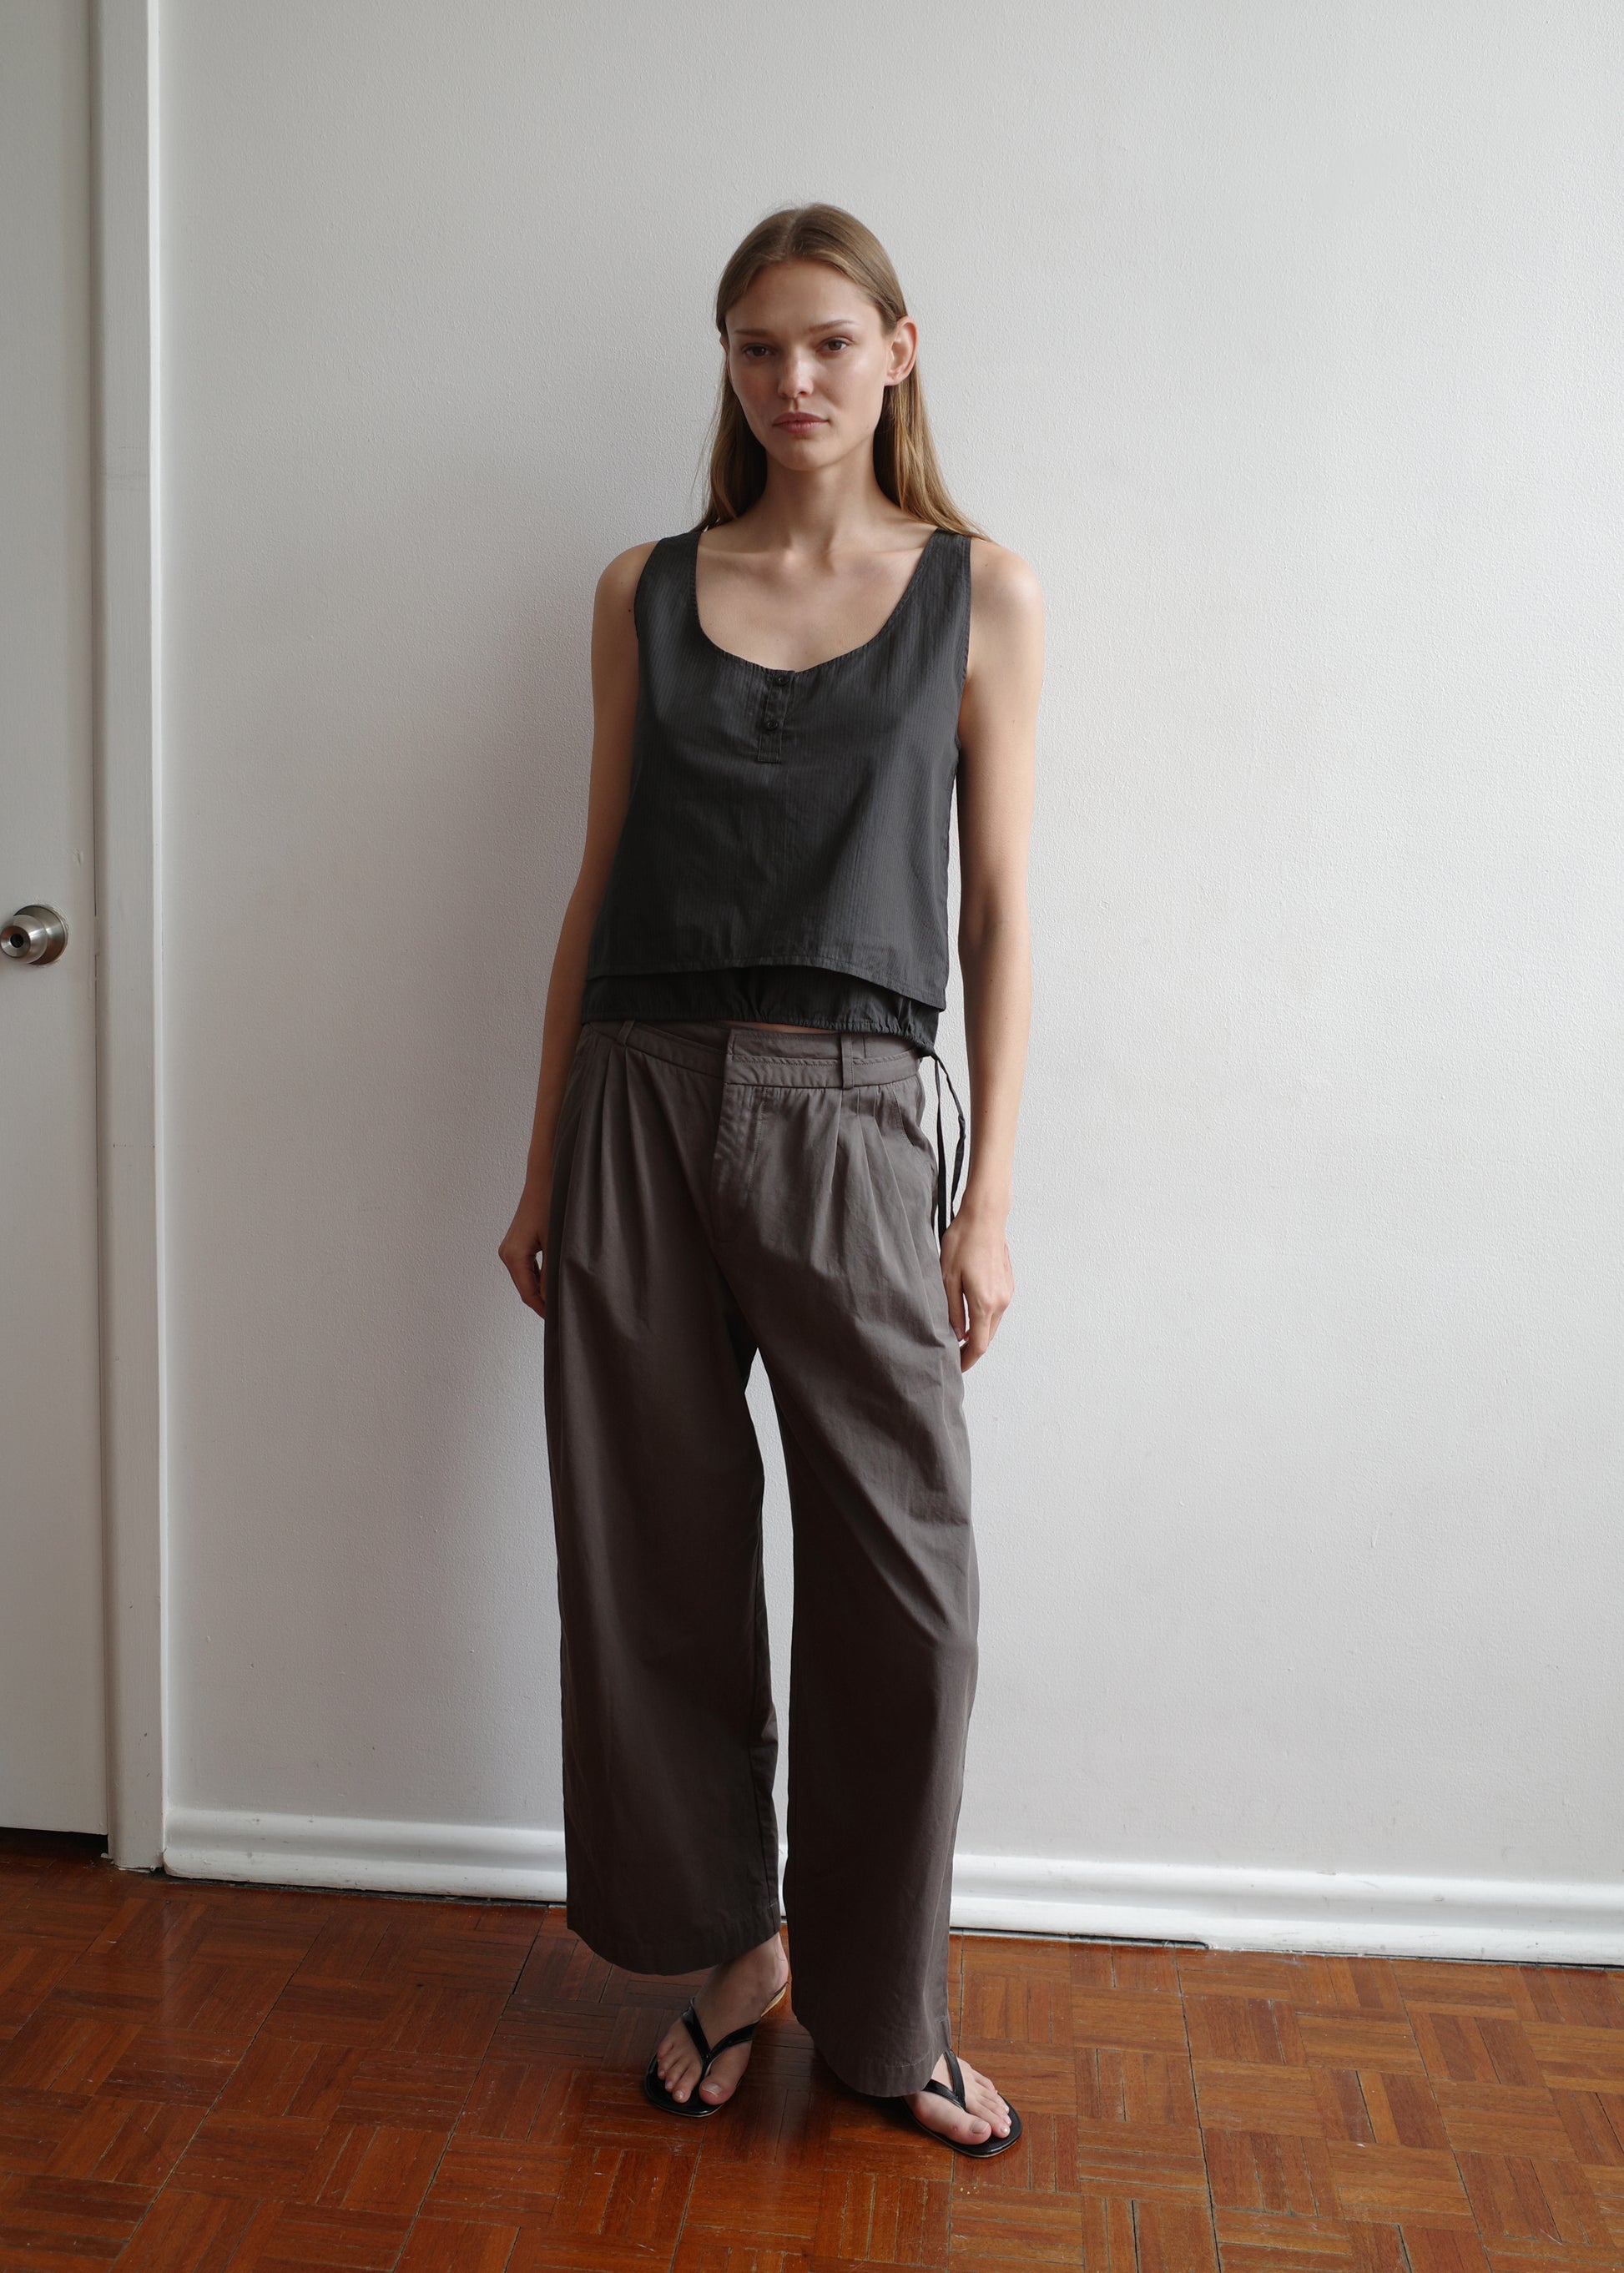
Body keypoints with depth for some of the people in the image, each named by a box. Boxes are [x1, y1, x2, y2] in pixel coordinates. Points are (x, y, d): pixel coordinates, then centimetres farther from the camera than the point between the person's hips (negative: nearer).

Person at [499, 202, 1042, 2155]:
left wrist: (990, 1197, -3)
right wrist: (544, 1168, 9)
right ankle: (732, 1949, 30)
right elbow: (599, 885, 11)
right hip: (644, 1103, 2)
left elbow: (998, 909, 3)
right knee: (660, 1557, 8)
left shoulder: (981, 596, 6)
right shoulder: (646, 592, 11)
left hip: (847, 1114, -2)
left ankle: (884, 2014, 23)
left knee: (898, 1579, 2)